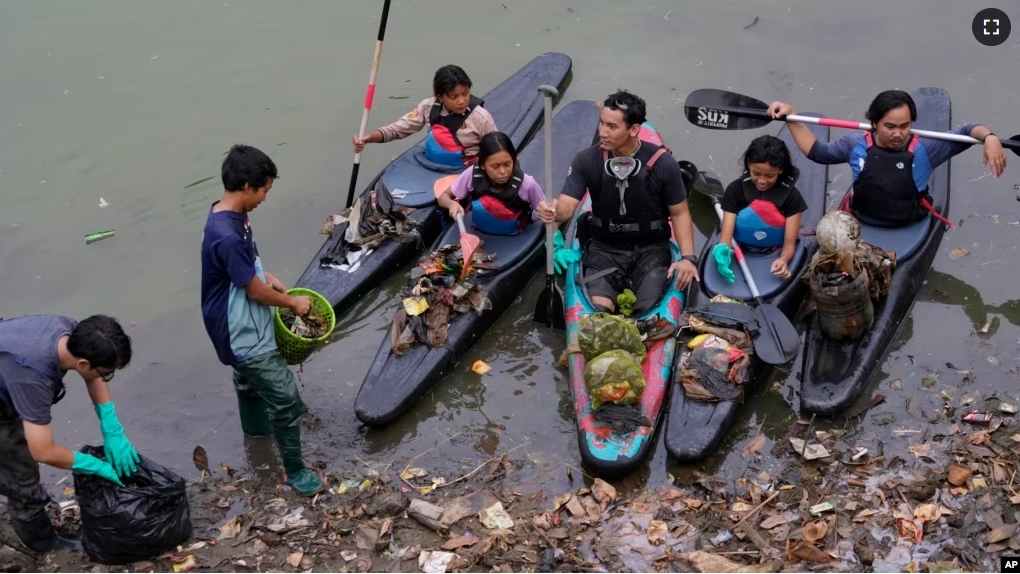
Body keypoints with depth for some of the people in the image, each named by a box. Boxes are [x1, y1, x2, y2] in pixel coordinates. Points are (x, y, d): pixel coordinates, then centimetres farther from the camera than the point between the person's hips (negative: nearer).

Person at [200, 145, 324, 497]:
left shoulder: (229, 214, -4)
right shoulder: (227, 236, -35)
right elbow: (256, 292, -24)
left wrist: (267, 278, 5)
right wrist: (293, 303, -9)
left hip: (244, 328, 10)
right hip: (245, 334, -10)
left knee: (249, 378, 34)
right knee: (286, 400, -1)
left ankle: (255, 427, 60)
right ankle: (294, 469, 15)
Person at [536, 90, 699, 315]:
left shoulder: (662, 163, -10)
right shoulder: (586, 160, -8)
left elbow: (679, 213, -1)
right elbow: (567, 206, -15)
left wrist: (688, 257, -15)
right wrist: (554, 211, -41)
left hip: (650, 249, 0)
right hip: (604, 248, 1)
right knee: (598, 310, -24)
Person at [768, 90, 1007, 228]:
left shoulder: (924, 149, -7)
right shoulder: (856, 144, -1)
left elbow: (966, 132, -2)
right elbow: (817, 151, 11)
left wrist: (989, 138, -25)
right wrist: (791, 116, 5)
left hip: (909, 231, -2)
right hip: (861, 227, 2)